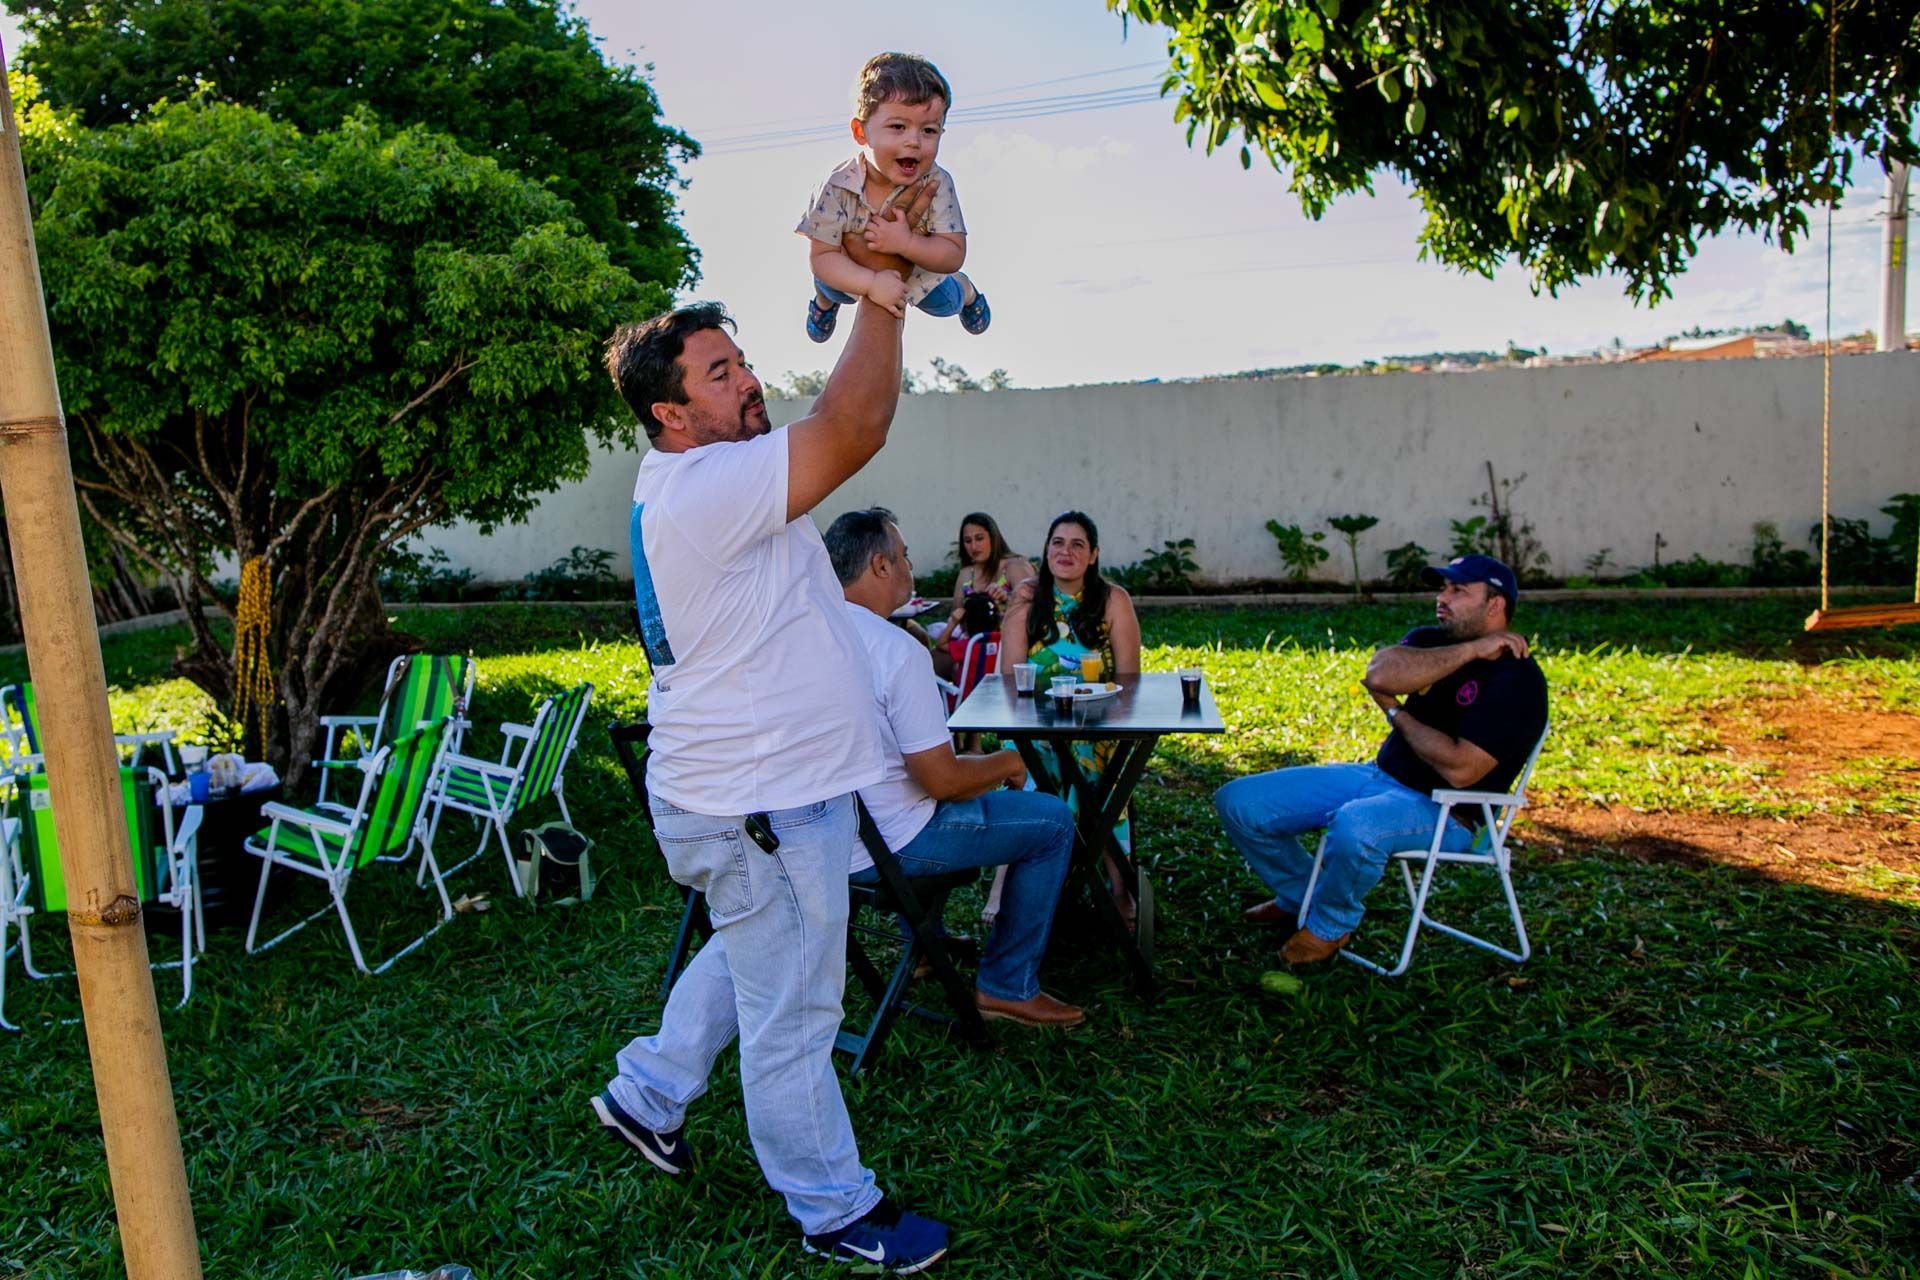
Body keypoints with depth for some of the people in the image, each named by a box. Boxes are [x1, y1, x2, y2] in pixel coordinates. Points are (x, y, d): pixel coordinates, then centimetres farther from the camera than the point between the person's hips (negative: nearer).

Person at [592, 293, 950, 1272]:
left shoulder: (694, 480, 8)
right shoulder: (703, 488, -26)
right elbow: (854, 428, -31)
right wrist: (881, 293, -24)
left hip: (764, 792, 11)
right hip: (762, 806, -11)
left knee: (748, 960, 31)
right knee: (790, 1022, 8)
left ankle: (647, 1093, 48)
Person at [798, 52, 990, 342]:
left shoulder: (937, 184, -37)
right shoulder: (837, 188, -39)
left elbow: (954, 255, -34)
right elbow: (821, 255, -35)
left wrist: (906, 243, -52)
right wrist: (872, 283, -51)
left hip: (919, 268, 1)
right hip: (854, 275, -1)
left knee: (945, 304, 20)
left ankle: (965, 290, 58)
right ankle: (825, 302, 51)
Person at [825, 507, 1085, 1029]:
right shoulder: (897, 649, -22)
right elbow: (942, 780, -21)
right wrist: (1006, 762, -2)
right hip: (882, 846, -9)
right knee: (1053, 820, 2)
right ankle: (1008, 987, 10)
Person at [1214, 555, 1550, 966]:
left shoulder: (1516, 677, -12)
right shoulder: (1431, 640, 10)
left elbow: (1460, 770, -24)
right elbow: (1380, 674, -14)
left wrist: (1395, 711, -11)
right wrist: (1469, 650, -17)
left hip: (1442, 812, -8)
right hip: (1380, 777, 8)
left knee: (1355, 826, -43)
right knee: (1237, 801, -1)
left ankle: (1329, 926, -10)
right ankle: (1299, 898, 23)